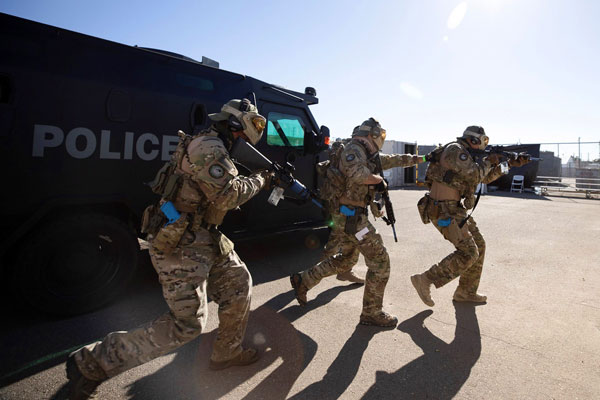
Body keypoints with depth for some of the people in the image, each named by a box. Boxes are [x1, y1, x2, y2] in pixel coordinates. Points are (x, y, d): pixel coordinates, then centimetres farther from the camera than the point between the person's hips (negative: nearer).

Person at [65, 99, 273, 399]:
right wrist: (258, 181, -7)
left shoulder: (215, 148, 15)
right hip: (179, 245, -11)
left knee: (239, 285, 14)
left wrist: (254, 177, 9)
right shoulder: (207, 146, -18)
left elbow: (223, 191, 21)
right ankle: (91, 363, 9)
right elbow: (228, 195, -23)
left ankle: (227, 353, 31)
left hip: (204, 239, 11)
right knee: (186, 325, -5)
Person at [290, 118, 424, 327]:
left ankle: (303, 281, 29)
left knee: (345, 259, 22)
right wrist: (378, 179, -15)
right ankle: (372, 313, 12)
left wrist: (419, 159, 34)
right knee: (379, 260, -2)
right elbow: (357, 174, -33)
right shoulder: (353, 150, -13)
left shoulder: (366, 154, 17)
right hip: (350, 216, -10)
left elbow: (393, 160, 29)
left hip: (346, 215, 10)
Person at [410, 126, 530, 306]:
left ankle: (466, 292, 25)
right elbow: (474, 175, -19)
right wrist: (488, 161, -2)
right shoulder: (454, 149, -12)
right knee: (468, 253, -11)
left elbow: (485, 178, 25)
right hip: (443, 210, -10)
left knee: (479, 246, 14)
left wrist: (510, 164, 17)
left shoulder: (466, 155, 18)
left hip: (455, 209, 10)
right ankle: (425, 280, -6)